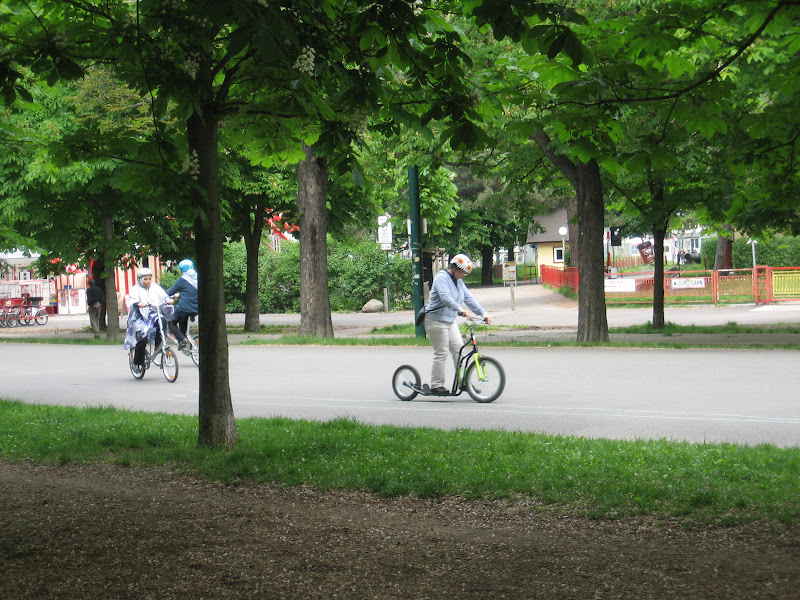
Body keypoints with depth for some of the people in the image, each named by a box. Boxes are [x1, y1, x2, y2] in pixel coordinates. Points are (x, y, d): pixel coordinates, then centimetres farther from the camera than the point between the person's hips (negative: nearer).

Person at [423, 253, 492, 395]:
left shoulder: (458, 281, 14)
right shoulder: (442, 278, -14)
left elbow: (469, 298, 8)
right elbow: (446, 298, -30)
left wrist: (482, 313, -4)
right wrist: (460, 310, -43)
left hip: (450, 321, 8)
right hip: (436, 320, -8)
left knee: (458, 349, 1)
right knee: (441, 353, -6)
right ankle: (436, 386, 1)